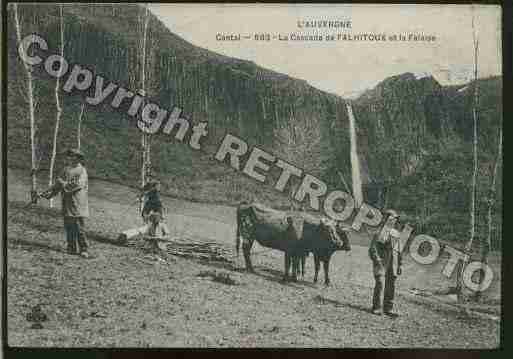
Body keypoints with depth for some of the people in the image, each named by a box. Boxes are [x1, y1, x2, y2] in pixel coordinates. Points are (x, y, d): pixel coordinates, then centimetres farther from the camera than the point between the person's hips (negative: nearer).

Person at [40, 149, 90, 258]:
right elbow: (58, 185, 16)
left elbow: (78, 185, -19)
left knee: (79, 228, -7)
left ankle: (84, 250, -2)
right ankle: (72, 248, 14)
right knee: (68, 228, 7)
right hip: (67, 204, 7)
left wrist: (64, 184, -12)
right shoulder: (66, 170, 16)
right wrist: (47, 193, 6)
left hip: (78, 205, -7)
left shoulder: (81, 171, -6)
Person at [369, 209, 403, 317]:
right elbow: (372, 248, -7)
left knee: (391, 286, 5)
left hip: (392, 264, 6)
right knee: (380, 284, -11)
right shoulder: (379, 232, -4)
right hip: (381, 262, -6)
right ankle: (376, 308, -2)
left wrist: (399, 264, 14)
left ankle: (388, 308, 12)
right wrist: (377, 260, -16)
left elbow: (398, 250, 19)